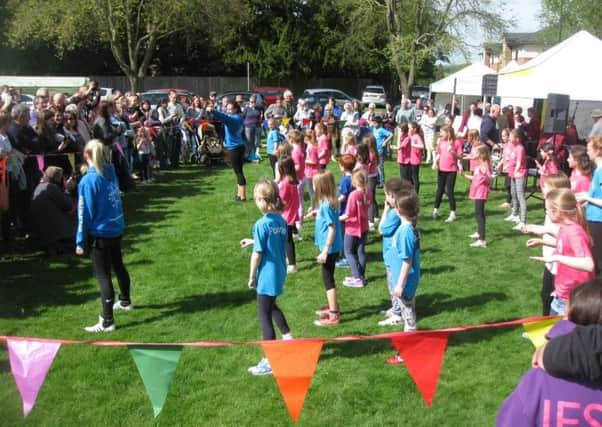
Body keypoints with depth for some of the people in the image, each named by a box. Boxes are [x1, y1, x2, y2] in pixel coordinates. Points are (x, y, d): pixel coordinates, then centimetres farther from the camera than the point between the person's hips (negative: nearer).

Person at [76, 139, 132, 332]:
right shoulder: (111, 172, 1)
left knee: (103, 276, -1)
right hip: (116, 229, 7)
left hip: (99, 233, -7)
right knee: (118, 266, 25)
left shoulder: (88, 181, -18)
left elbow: (85, 213, -16)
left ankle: (107, 322, 4)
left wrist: (80, 241, -9)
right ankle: (125, 301, 45)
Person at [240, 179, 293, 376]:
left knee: (264, 315, 4)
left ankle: (270, 361, 11)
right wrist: (253, 241, 25)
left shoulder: (262, 224, -19)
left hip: (267, 276, -7)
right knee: (271, 306, 30)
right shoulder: (281, 221, 2)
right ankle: (288, 337, 37)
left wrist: (252, 276, -5)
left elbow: (258, 253, -16)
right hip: (280, 273, 7)